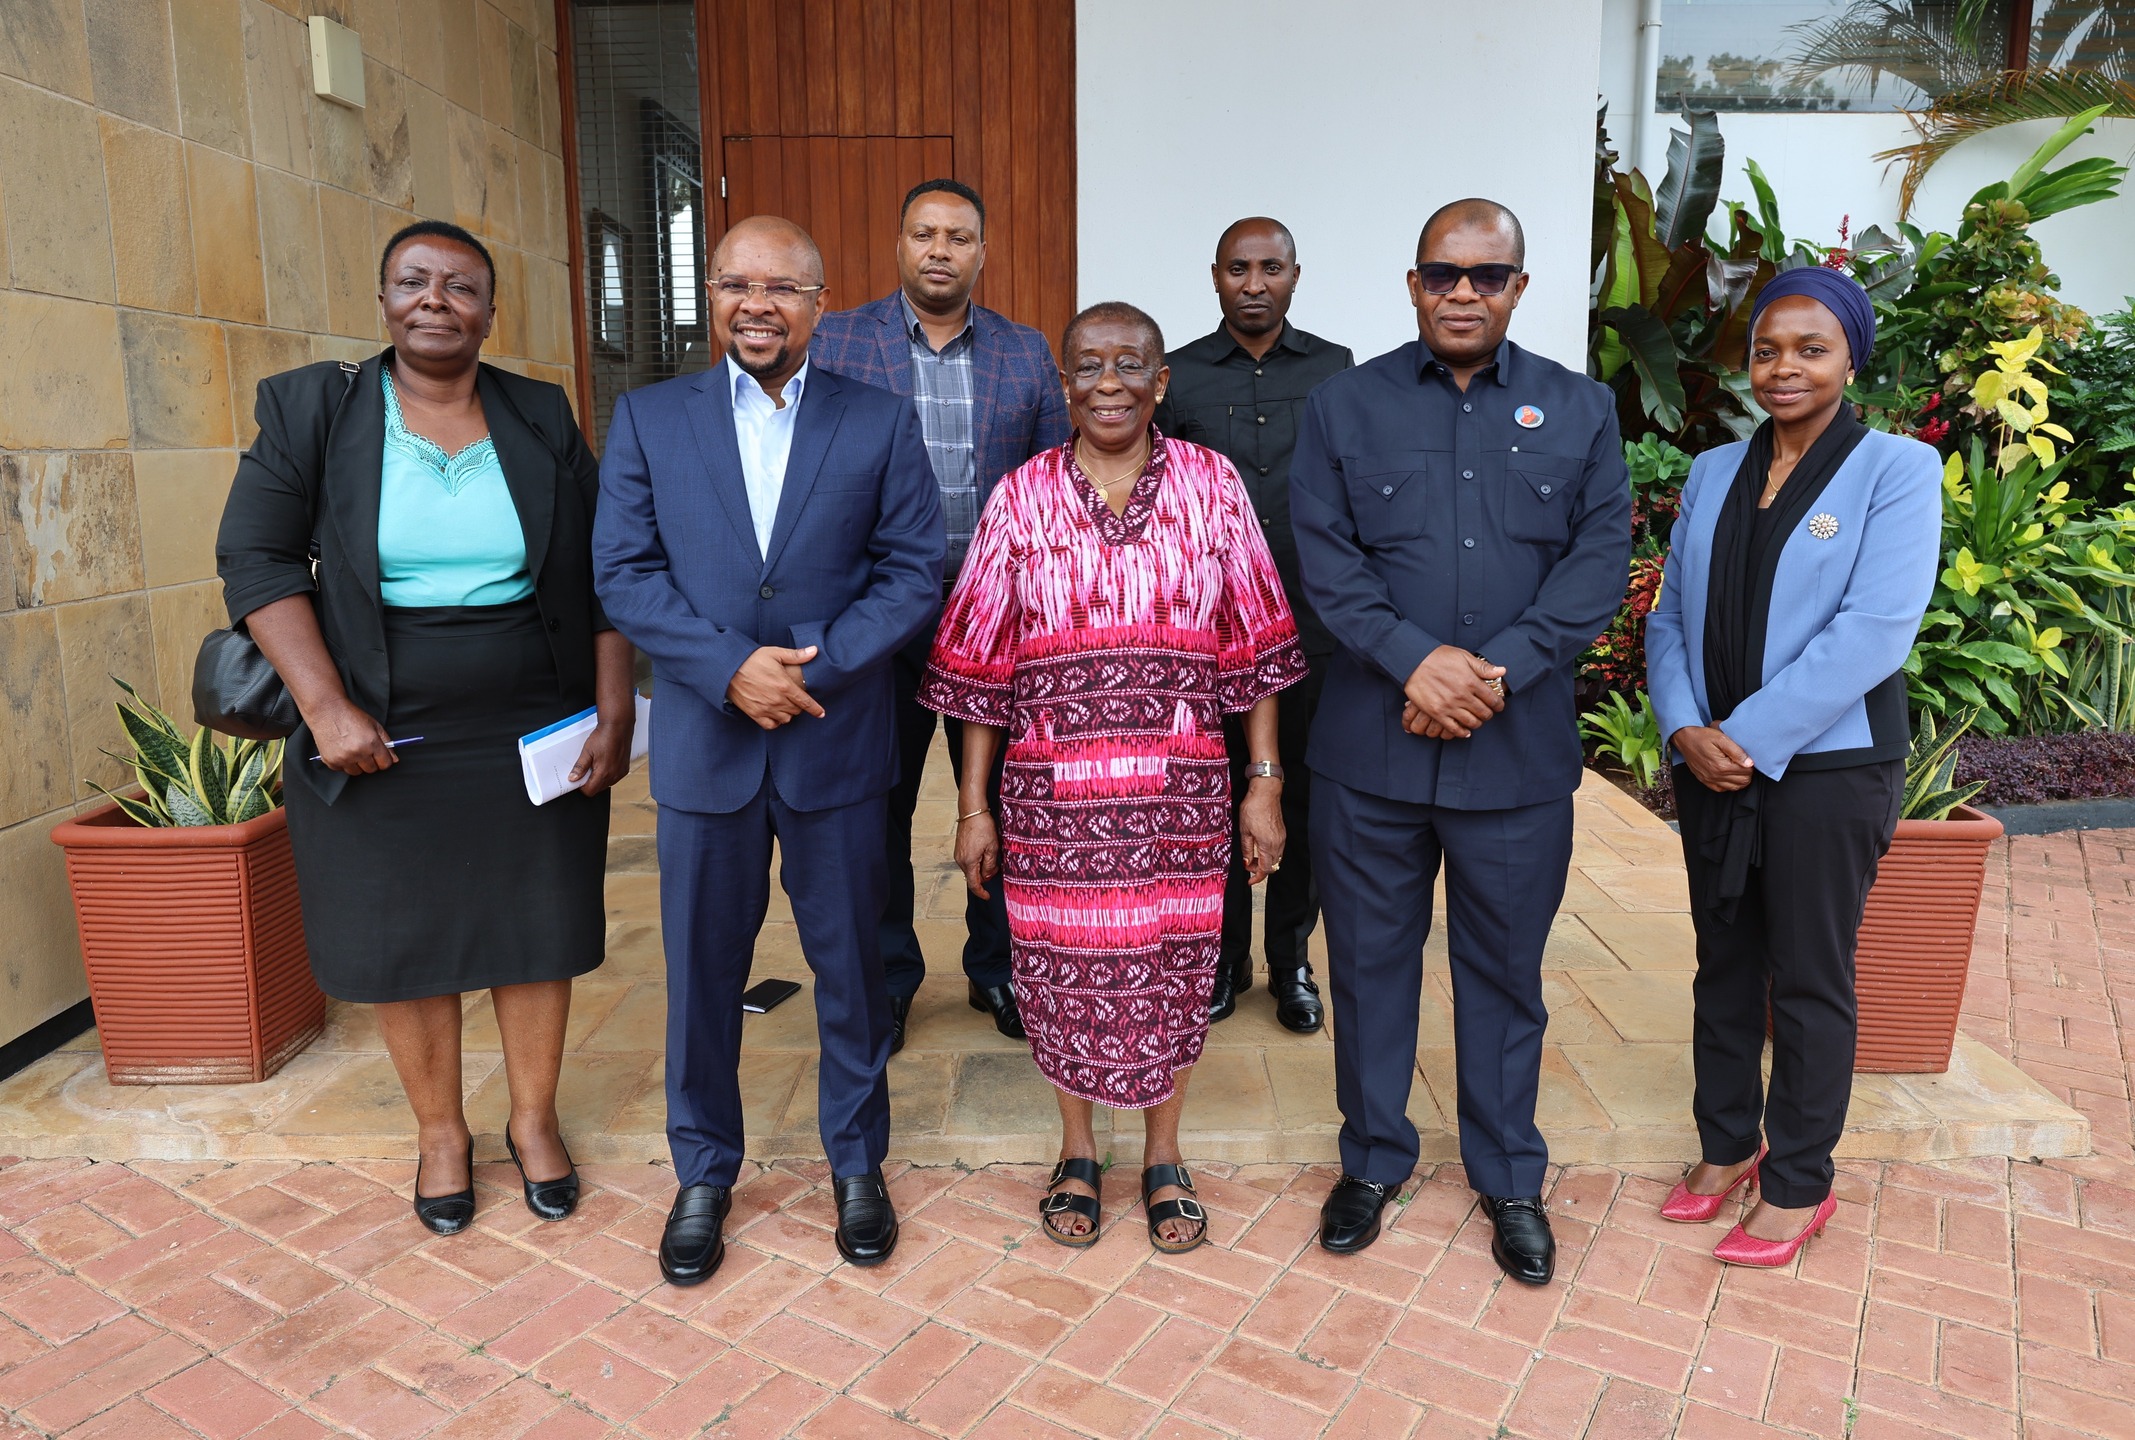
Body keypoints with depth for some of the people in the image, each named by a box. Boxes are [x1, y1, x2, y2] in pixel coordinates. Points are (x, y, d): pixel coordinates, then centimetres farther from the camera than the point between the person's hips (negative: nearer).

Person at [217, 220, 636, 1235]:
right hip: (383, 741, 0)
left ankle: (534, 1120, 30)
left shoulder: (543, 421, 2)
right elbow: (257, 559, -5)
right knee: (401, 939, 10)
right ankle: (440, 1130, 31)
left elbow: (600, 576, 2)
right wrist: (327, 707, -15)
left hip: (535, 737, 1)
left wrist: (614, 711, -5)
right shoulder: (311, 411, -2)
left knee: (534, 928, 10)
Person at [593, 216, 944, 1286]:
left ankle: (856, 1163, 32)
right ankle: (703, 1173, 33)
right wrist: (730, 667, -16)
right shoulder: (648, 418, 4)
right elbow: (624, 573, -3)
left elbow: (912, 574, -4)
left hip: (837, 741, 0)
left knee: (851, 963, 11)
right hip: (703, 743, 1)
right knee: (702, 969, 12)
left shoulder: (881, 422, 1)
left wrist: (814, 670, -16)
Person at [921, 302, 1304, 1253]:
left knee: (1171, 965, 11)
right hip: (1053, 796, 0)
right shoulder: (1022, 497, 1)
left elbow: (1253, 648, 2)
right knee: (1063, 969, 11)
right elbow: (981, 664, 3)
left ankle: (1163, 1158, 35)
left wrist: (1265, 783, 0)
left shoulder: (1213, 485, 1)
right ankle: (1077, 1154, 36)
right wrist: (973, 807, 2)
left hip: (1181, 791, 0)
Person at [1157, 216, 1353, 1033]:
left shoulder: (1336, 370, 5)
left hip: (1312, 625, 1)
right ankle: (1223, 956, 25)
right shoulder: (1176, 376, 3)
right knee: (1215, 793, 9)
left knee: (1304, 794, 8)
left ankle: (1292, 958, 25)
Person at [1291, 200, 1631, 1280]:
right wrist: (1414, 657, -18)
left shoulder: (1579, 410, 7)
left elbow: (1600, 559, -2)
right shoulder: (1345, 405, 4)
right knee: (1370, 958, 11)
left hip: (1519, 751, 1)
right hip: (1369, 744, 0)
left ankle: (1510, 1179, 32)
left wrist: (1499, 669, -15)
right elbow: (1323, 556, -5)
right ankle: (1372, 1159, 32)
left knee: (1506, 969, 13)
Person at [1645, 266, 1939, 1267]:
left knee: (1809, 981, 7)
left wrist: (1751, 738, -18)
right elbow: (1670, 616, 7)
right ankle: (1727, 1147, 32)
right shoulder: (1713, 474, 9)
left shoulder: (1897, 469, -6)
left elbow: (1874, 630, -16)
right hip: (1712, 766, 5)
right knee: (1724, 965, 15)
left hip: (1826, 768, -4)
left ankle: (1798, 1184, 23)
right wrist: (1687, 729, -9)